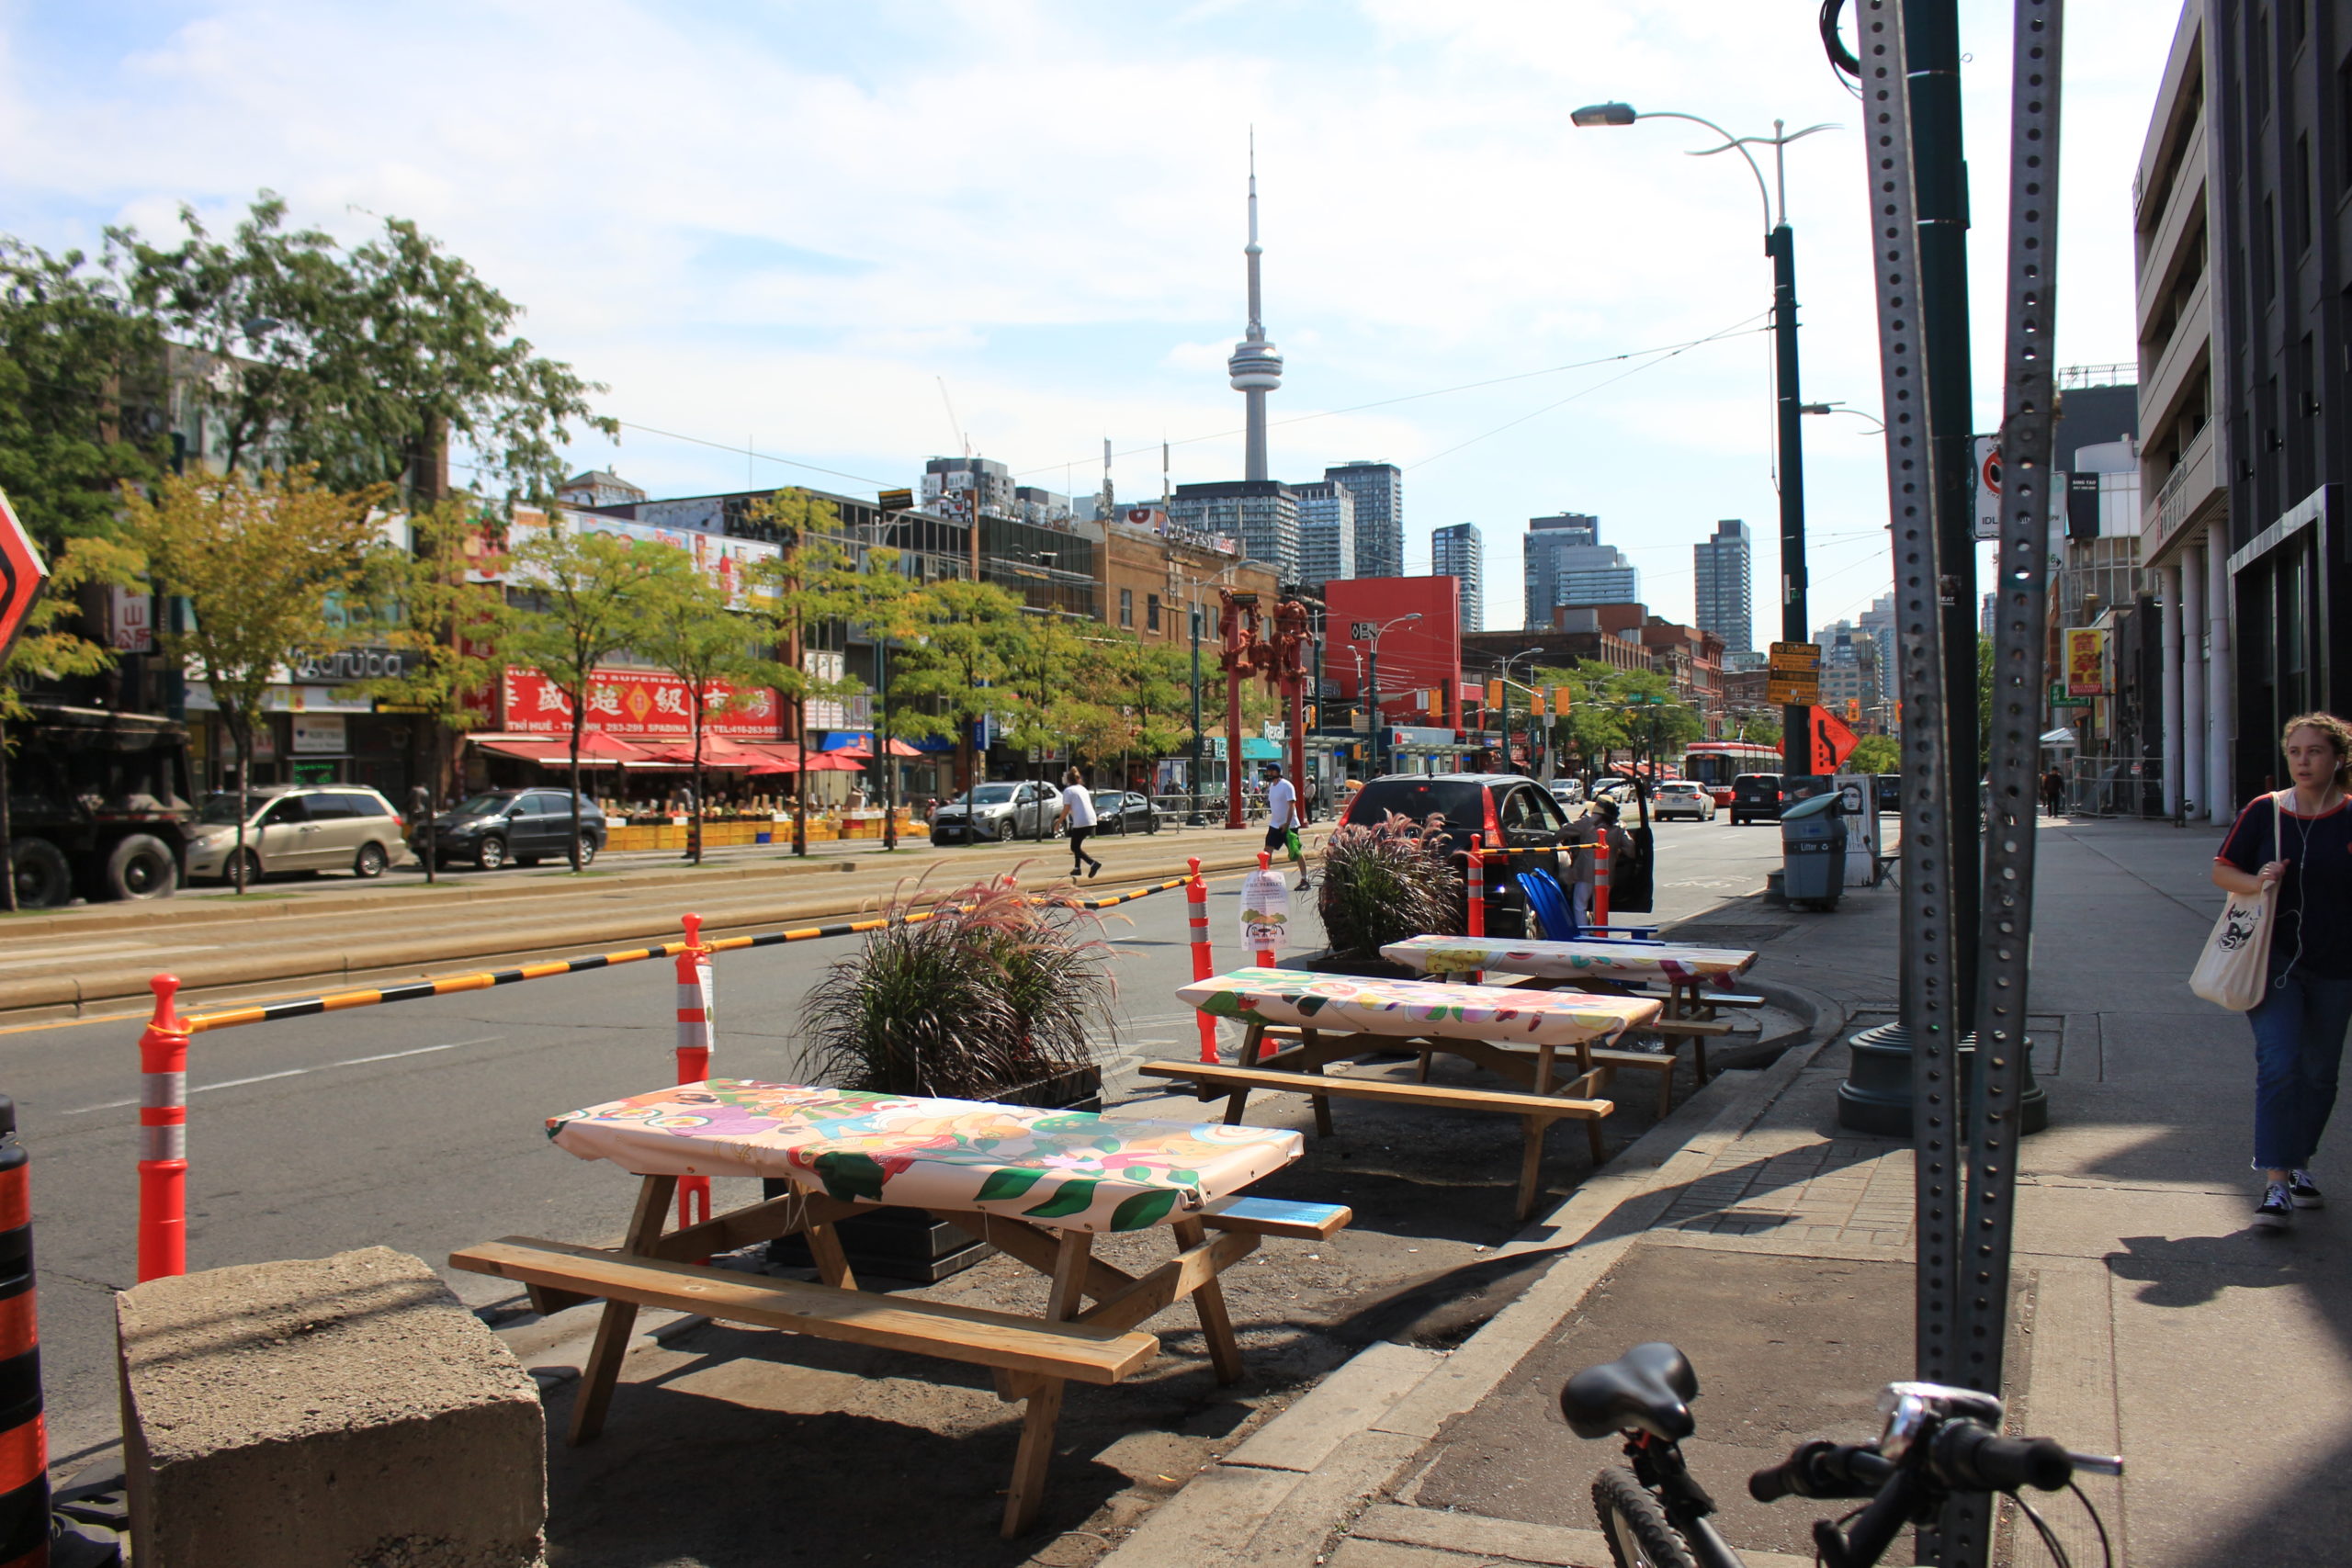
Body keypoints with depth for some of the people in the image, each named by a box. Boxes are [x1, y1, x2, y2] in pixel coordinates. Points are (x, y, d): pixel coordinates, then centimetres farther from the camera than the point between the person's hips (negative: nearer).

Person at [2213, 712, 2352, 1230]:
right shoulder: (2263, 812, -2)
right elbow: (2221, 870, 5)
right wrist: (2257, 882, -15)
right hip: (2274, 960, -1)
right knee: (2278, 1065, -12)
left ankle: (2299, 1164, 33)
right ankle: (2277, 1183, -10)